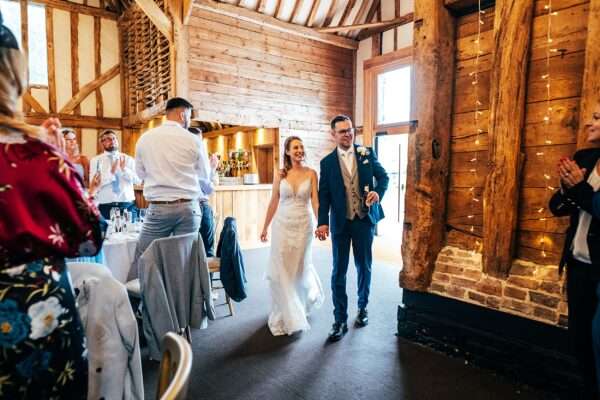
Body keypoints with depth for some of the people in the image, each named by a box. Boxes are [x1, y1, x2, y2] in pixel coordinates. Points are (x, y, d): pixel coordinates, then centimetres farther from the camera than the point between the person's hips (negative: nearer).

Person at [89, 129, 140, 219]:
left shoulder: (129, 159, 8)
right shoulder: (96, 161, 5)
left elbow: (137, 180, -3)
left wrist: (124, 169, -19)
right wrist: (111, 172, -19)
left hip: (127, 205, 1)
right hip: (105, 206, -1)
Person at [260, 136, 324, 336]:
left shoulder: (311, 173, -1)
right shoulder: (280, 175, 0)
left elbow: (315, 201, -7)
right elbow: (273, 203, 5)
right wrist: (265, 227, 8)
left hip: (303, 225, -1)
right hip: (282, 225, 1)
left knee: (300, 267, 12)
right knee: (282, 270, 3)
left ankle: (310, 294, 44)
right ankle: (287, 316, 18)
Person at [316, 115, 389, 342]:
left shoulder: (367, 154, 3)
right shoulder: (327, 162, 0)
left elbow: (383, 176, 6)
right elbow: (324, 195, -2)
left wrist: (378, 192, -16)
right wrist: (322, 223, -13)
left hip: (364, 220, 1)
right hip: (340, 223, -1)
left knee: (364, 267, 14)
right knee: (339, 272, 2)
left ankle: (362, 308, 35)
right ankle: (340, 320, 12)